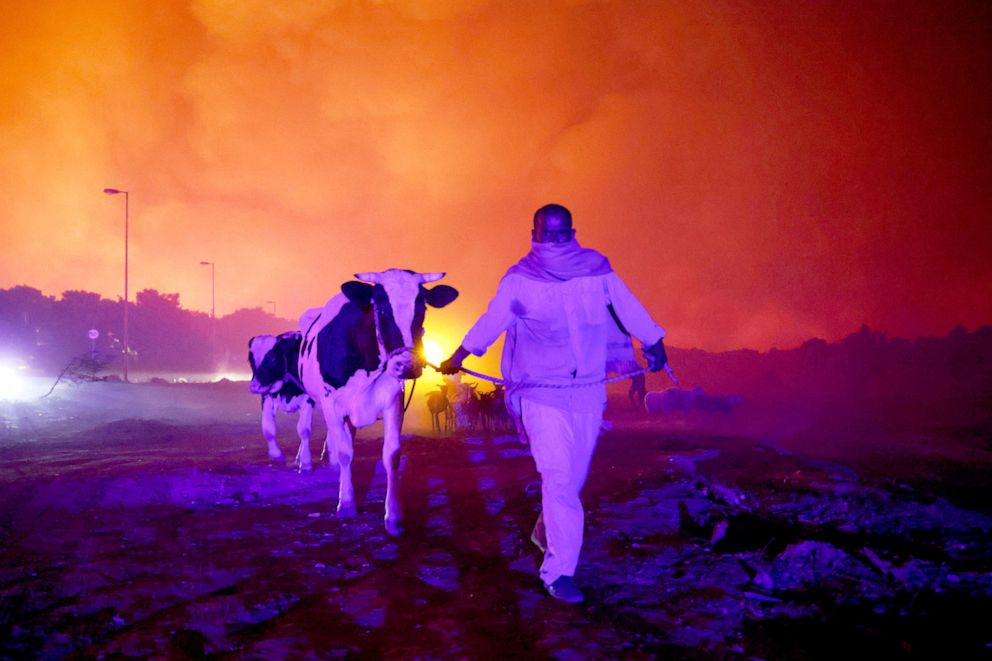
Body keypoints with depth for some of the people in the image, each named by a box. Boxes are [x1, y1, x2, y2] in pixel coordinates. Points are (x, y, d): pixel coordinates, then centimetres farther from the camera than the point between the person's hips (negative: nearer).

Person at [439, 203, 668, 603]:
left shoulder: (597, 270, 3)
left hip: (588, 392, 4)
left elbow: (628, 307, 13)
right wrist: (460, 354, 8)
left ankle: (545, 534, 42)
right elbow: (492, 318, 6)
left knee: (574, 475, 14)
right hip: (541, 393, -3)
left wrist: (654, 343, 23)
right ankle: (560, 571, -5)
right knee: (558, 477, -11)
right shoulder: (519, 279, -2)